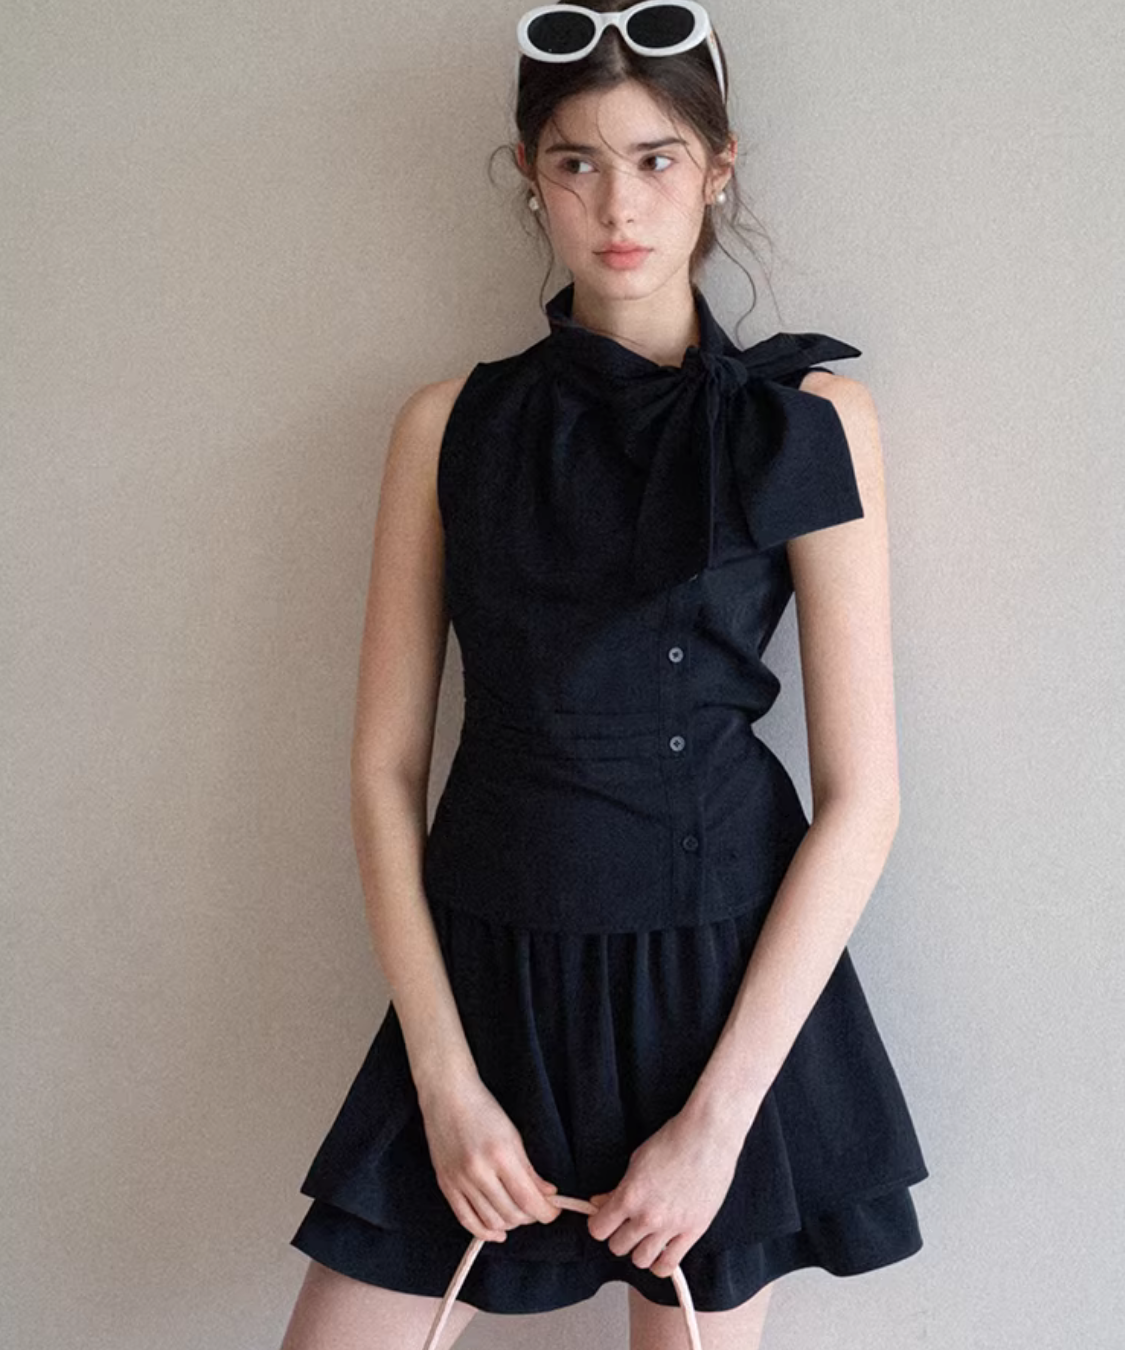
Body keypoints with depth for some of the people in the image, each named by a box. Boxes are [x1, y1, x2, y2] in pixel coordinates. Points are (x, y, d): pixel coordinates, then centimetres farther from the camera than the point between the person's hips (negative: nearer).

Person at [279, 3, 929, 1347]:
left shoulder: (809, 421, -2)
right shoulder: (450, 427, 4)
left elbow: (861, 798, -6)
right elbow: (385, 767, 3)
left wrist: (720, 1118, -10)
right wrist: (445, 1078, -6)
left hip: (732, 983, -1)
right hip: (491, 972, 2)